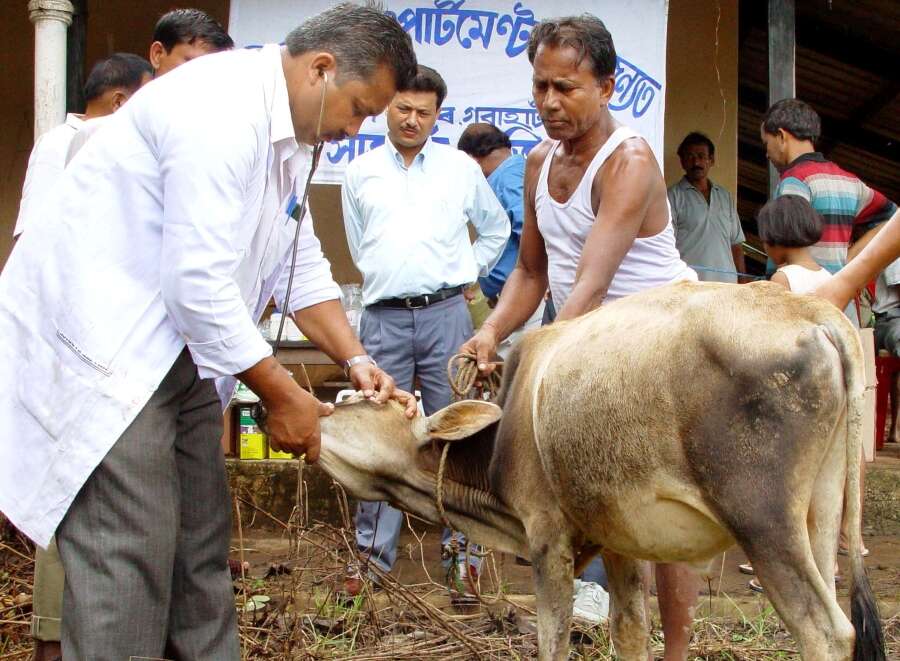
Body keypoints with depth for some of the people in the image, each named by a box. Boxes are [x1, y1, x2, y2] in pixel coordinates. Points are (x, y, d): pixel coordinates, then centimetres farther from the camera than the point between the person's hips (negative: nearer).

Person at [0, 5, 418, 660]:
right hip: (95, 350, -10)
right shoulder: (222, 113, -23)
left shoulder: (287, 131, 9)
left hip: (174, 348, 11)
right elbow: (198, 283, -25)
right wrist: (283, 396, -16)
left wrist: (355, 360, 3)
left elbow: (300, 263, 15)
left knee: (201, 543, 13)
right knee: (131, 558, -11)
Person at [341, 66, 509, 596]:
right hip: (384, 318, 1)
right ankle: (373, 553, 10)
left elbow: (496, 227, 20)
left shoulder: (461, 168, 7)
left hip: (447, 314, -1)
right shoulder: (360, 173, 10)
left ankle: (461, 547, 13)